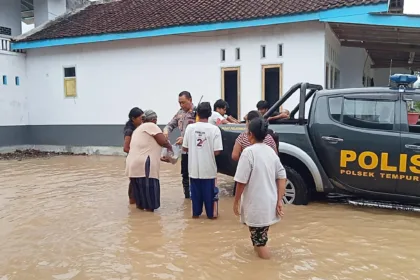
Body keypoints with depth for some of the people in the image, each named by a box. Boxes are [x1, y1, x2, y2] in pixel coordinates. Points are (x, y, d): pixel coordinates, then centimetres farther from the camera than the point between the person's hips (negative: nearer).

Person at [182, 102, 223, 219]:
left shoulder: (190, 127, -6)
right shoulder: (214, 129, -13)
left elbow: (185, 148, 0)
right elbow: (216, 151, -16)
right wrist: (209, 150, 6)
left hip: (194, 166, 2)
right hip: (208, 167, -2)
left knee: (195, 190, 15)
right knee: (209, 191, 12)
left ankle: (196, 212, 25)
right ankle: (210, 213, 22)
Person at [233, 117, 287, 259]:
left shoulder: (249, 152, -15)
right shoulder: (271, 151, 7)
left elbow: (241, 181, -16)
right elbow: (282, 177, 4)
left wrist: (236, 201, -4)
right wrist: (279, 201, 3)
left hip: (256, 205, -8)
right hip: (270, 204, 8)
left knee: (259, 242, 5)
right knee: (261, 238, 27)